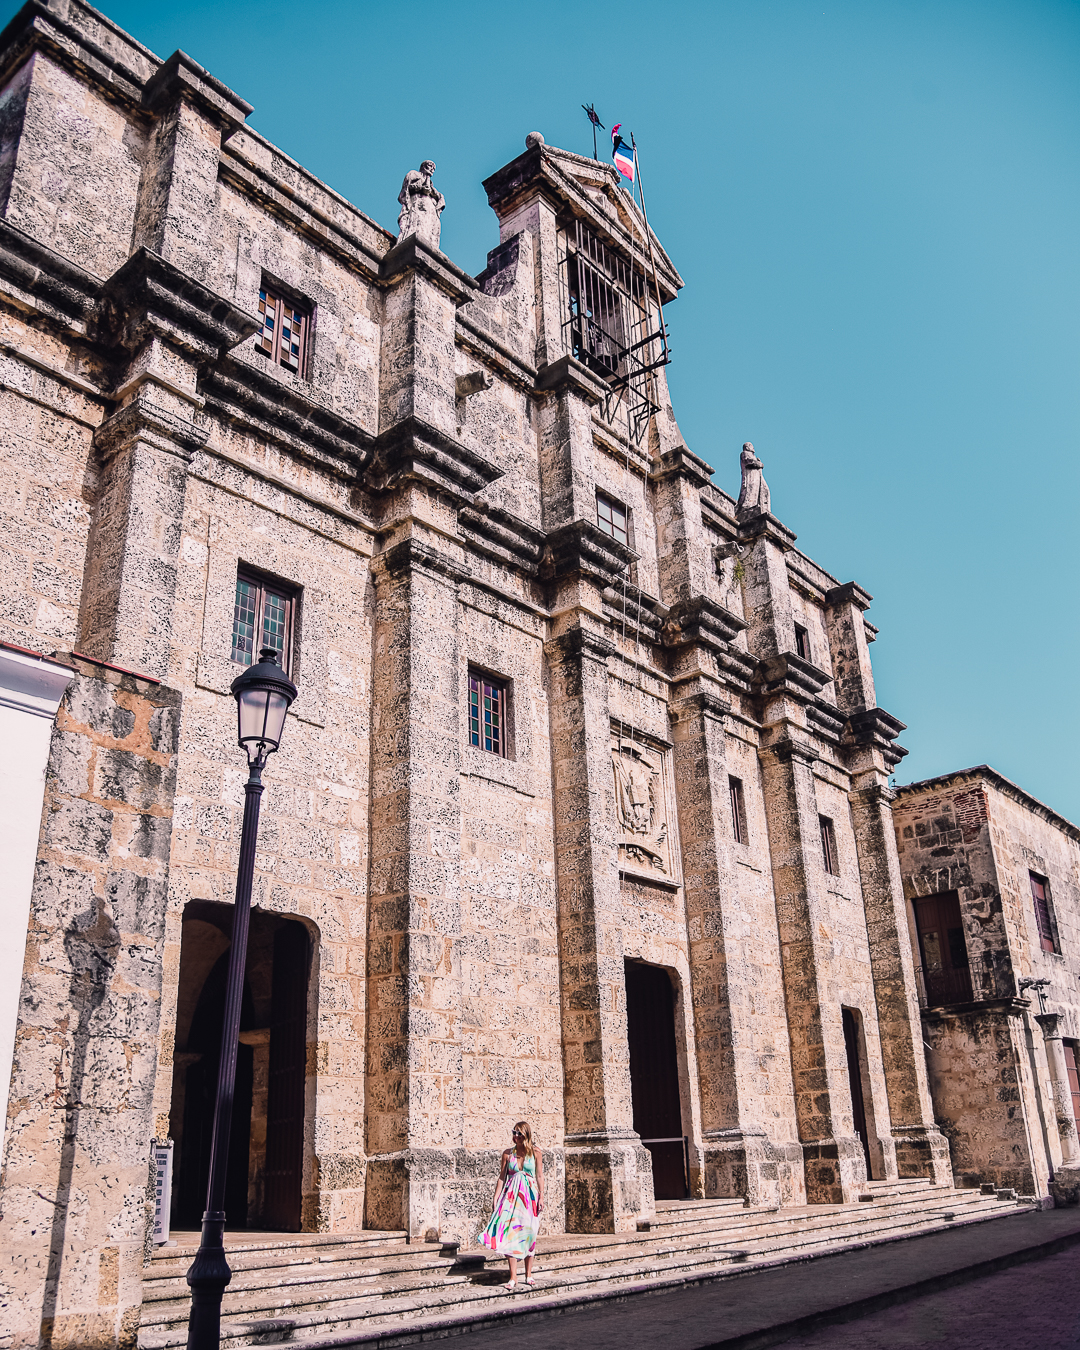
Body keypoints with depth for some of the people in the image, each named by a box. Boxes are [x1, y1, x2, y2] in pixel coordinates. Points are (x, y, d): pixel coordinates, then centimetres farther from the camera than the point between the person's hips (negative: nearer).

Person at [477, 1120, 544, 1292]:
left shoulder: (536, 1152, 1)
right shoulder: (508, 1153, 6)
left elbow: (539, 1176, 1)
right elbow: (502, 1177, 8)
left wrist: (541, 1198, -5)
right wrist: (496, 1198, 3)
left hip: (529, 1195, -1)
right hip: (511, 1195, 1)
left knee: (528, 1235, 2)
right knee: (510, 1233, -9)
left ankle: (528, 1275, 14)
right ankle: (513, 1278, -8)